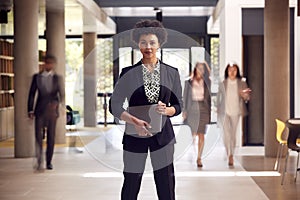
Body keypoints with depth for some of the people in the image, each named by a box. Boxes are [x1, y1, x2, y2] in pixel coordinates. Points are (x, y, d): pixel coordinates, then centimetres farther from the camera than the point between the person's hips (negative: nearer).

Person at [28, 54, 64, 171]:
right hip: (40, 111, -1)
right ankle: (39, 161, -8)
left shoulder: (57, 78, 8)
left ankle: (49, 162, 15)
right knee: (38, 136, -10)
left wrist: (56, 102, -20)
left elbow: (61, 93, 2)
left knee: (51, 137, 5)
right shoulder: (37, 77, 7)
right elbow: (32, 94, 6)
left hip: (52, 111, 1)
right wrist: (30, 110, -1)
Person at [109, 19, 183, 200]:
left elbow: (178, 106, 7)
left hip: (162, 135, 1)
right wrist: (135, 121, -18)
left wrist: (166, 110, -15)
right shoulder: (128, 73, -1)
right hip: (135, 136, -1)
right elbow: (115, 105, -3)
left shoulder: (172, 73, 3)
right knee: (131, 183, 4)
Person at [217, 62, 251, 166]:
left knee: (233, 134, 9)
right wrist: (218, 109, 7)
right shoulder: (223, 83, 0)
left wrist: (245, 96, -23)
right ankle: (230, 155, -13)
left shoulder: (242, 83, -1)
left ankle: (231, 155, 23)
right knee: (226, 133, -15)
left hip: (235, 112, 1)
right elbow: (219, 97, 10)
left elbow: (247, 98, 0)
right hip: (225, 112, -1)